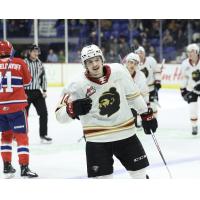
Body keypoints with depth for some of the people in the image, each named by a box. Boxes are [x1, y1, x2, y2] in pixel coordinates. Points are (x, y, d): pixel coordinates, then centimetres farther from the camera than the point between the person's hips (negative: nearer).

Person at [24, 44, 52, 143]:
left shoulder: (40, 63, 8)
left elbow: (43, 77, 16)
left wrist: (44, 90, 9)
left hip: (37, 92, 5)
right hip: (26, 92, -5)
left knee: (43, 113, 1)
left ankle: (43, 135, 11)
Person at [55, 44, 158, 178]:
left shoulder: (118, 71, -8)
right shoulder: (79, 86, -17)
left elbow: (132, 94, 8)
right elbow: (60, 115, -15)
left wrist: (146, 114, 13)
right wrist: (73, 109, -36)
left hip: (126, 132, 3)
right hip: (97, 139, -3)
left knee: (139, 171, 13)